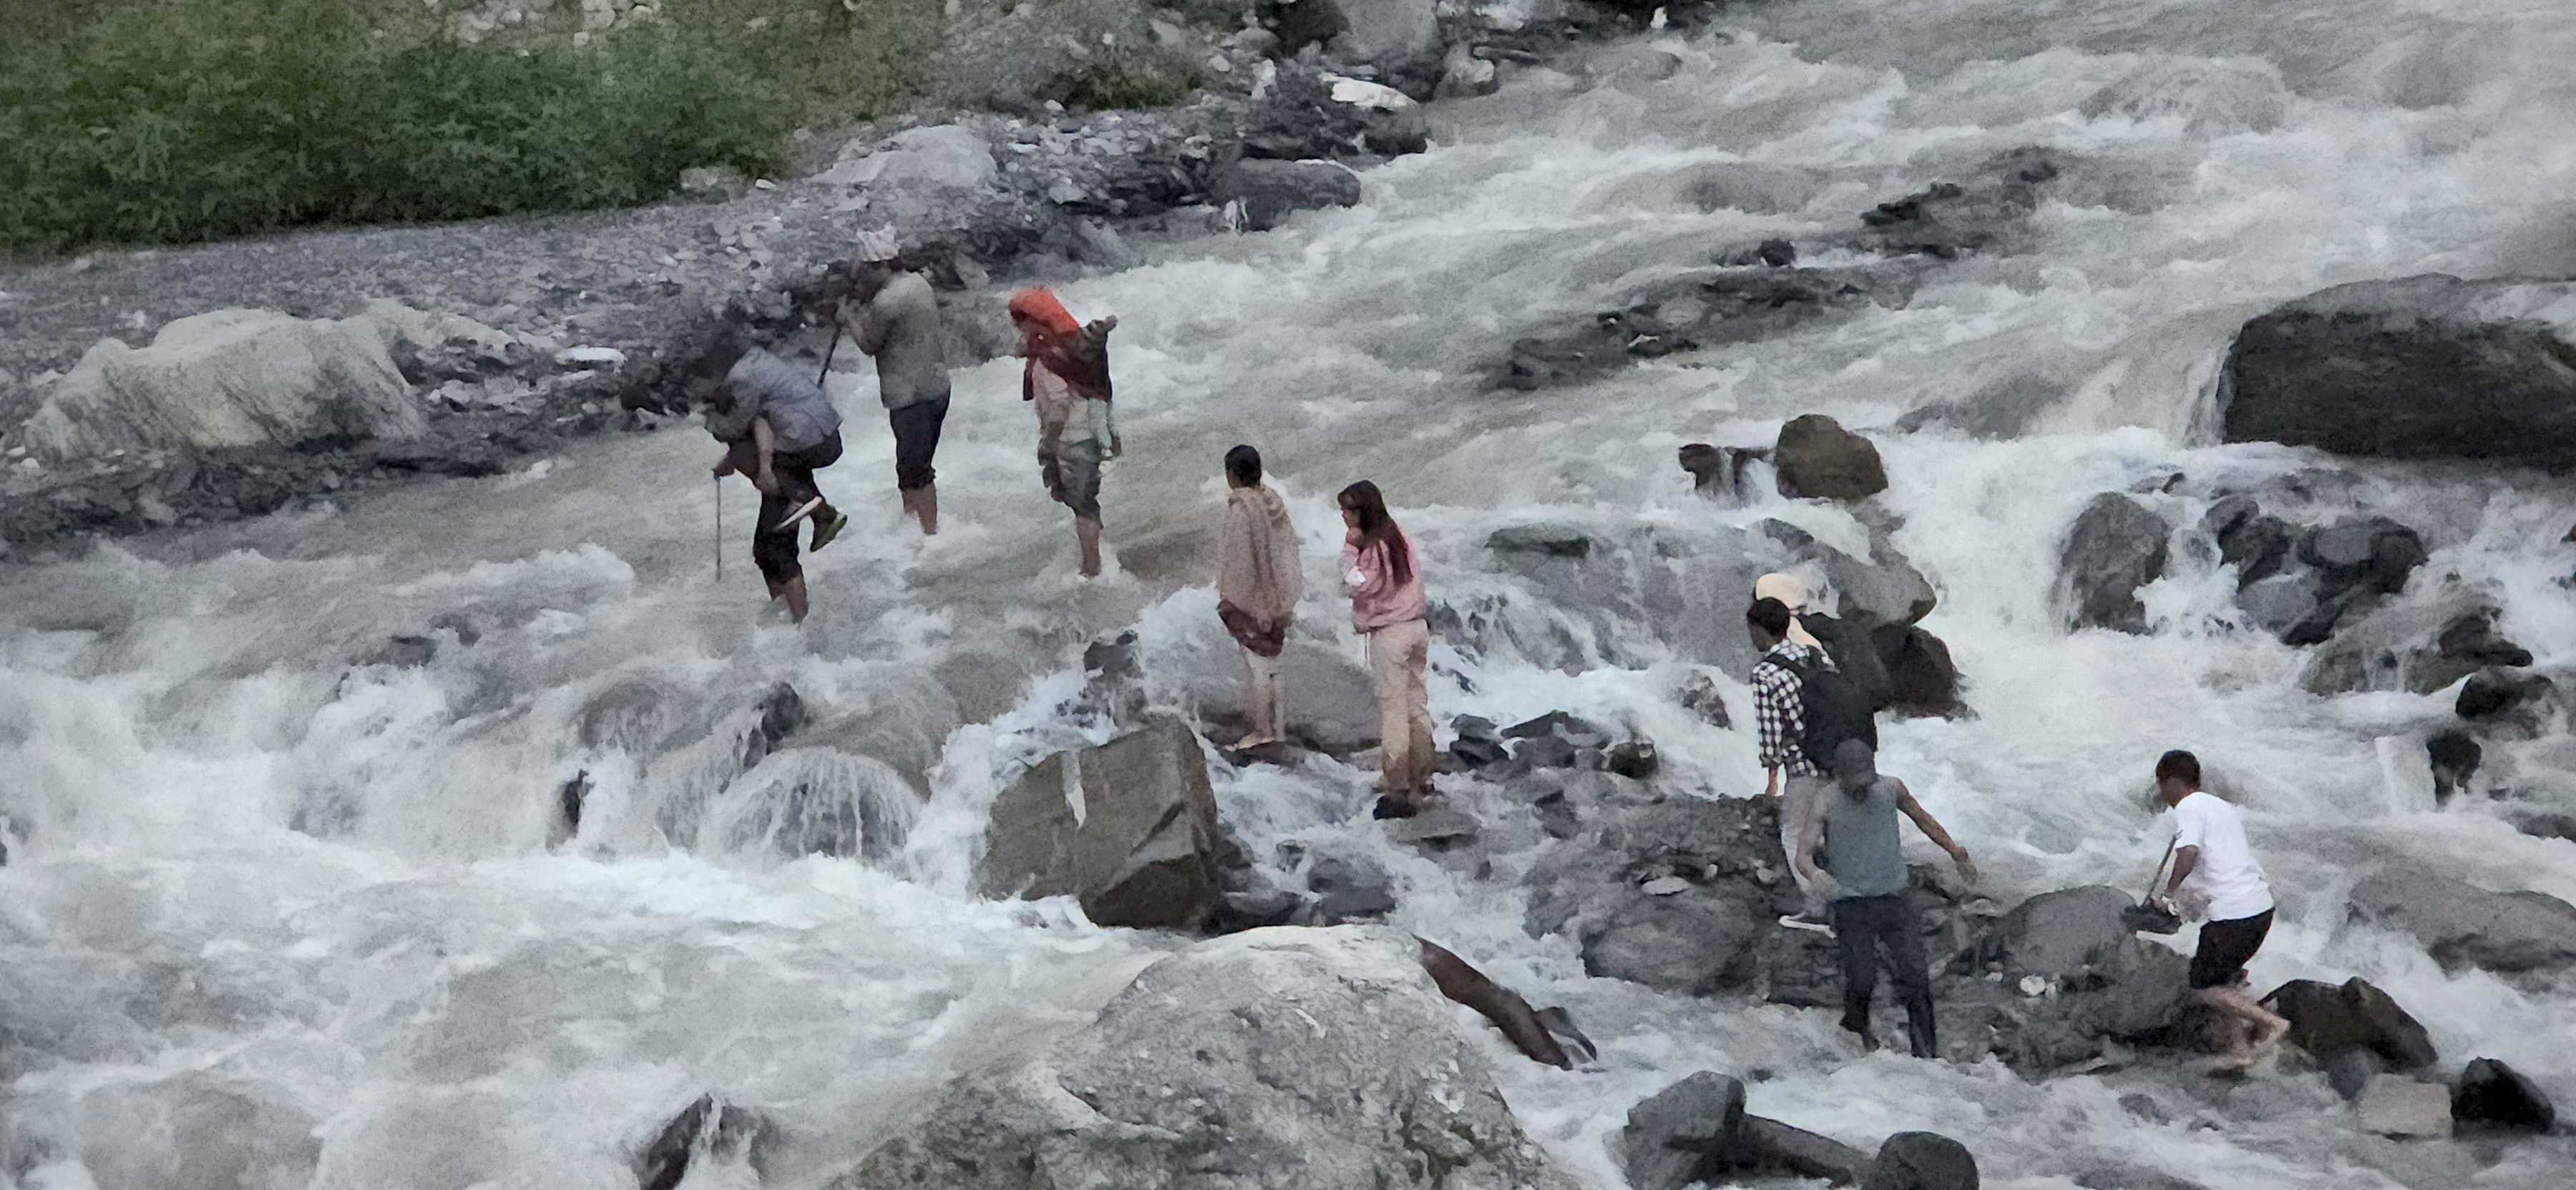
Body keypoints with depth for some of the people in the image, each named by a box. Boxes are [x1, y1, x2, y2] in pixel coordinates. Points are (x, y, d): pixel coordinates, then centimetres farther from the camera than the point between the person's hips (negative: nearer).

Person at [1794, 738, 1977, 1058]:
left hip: (1895, 901, 2)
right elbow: (1803, 854, -13)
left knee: (1913, 974, -7)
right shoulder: (1824, 807, -5)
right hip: (1852, 907, -2)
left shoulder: (1891, 789, 4)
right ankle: (1857, 1029, 23)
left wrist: (1956, 853, 27)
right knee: (1862, 979, -6)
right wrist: (1814, 874, -36)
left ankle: (1927, 1048, 1)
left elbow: (1922, 819, 22)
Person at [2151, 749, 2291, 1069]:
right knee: (2225, 976, 22)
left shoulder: (2188, 809, -6)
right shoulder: (2223, 807, 22)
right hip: (2262, 906, 9)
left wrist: (2170, 891, -9)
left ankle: (2271, 1023, -6)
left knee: (2205, 986, 2)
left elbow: (2188, 853, -24)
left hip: (2232, 913, -9)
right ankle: (2239, 1045, 17)